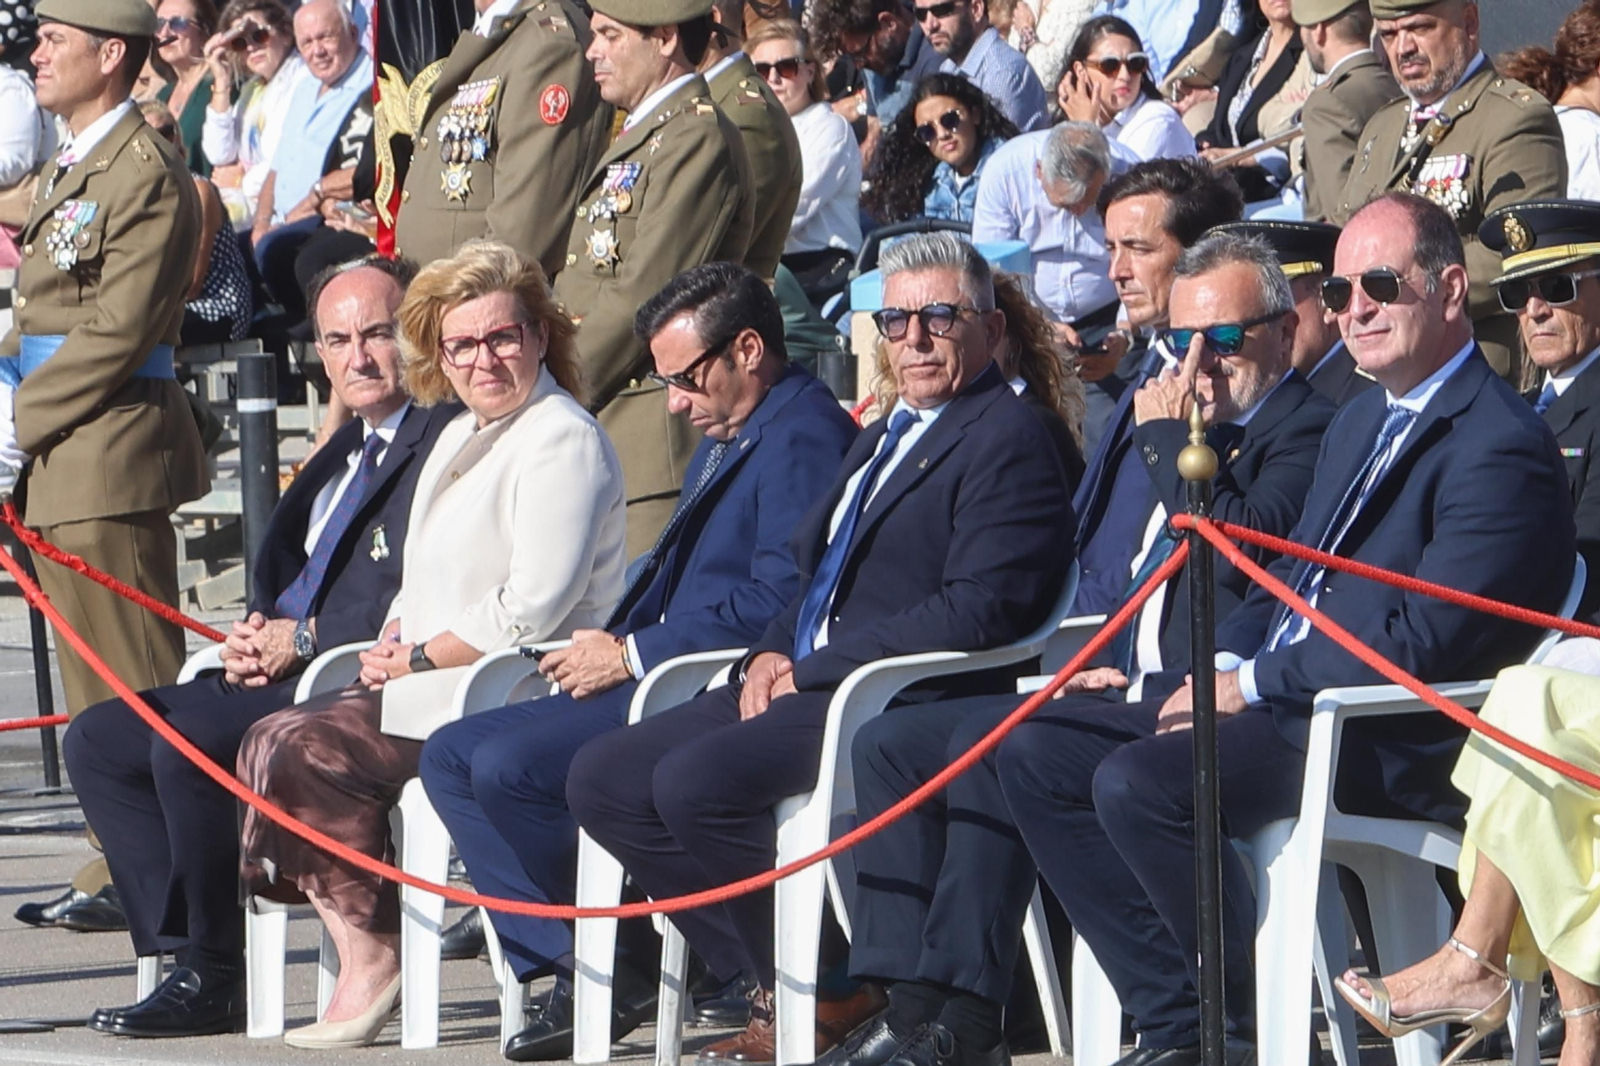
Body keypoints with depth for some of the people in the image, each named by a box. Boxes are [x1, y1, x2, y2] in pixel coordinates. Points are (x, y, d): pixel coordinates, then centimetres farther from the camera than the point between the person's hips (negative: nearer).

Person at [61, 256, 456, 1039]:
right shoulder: (344, 451, 23)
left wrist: (301, 640, -14)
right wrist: (255, 635, 3)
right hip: (283, 675, 11)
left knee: (186, 741, -28)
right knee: (99, 740, 2)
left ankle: (216, 979, -16)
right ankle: (184, 951, -6)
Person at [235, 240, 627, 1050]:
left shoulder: (562, 442, -10)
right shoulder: (459, 438, 20)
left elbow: (532, 609, -18)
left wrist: (417, 659, -11)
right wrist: (391, 649, 4)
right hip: (425, 688, 10)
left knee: (300, 745, -21)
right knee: (272, 737, -7)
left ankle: (372, 953, -15)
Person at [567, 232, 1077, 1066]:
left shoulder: (1008, 442, -7)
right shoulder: (885, 437, 24)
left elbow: (977, 611, -19)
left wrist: (811, 670, -16)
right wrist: (770, 655, 4)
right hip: (804, 684, 10)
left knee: (695, 782, -29)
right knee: (602, 778, -2)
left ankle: (829, 992, -11)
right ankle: (774, 984, -1)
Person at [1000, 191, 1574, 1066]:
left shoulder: (1499, 447, -13)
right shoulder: (1362, 421, 20)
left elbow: (1423, 640, -20)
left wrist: (1253, 685, -15)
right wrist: (1221, 667, 1)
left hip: (1391, 745, -10)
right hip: (1278, 694, 10)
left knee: (1138, 782, -29)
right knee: (1038, 749, 0)